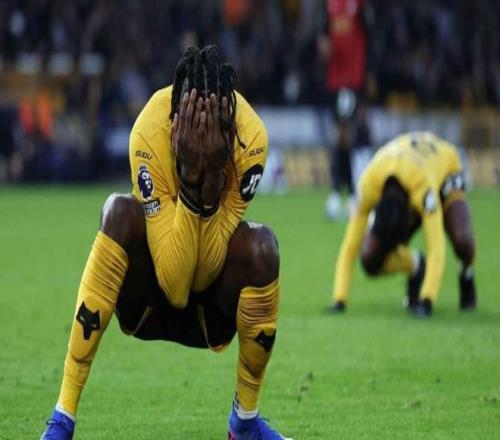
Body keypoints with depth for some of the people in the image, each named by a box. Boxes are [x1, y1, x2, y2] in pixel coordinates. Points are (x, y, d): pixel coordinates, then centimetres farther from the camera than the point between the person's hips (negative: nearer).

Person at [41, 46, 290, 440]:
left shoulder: (251, 137, -21)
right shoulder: (151, 131, -27)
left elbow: (204, 272, -23)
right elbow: (174, 283, -30)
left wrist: (212, 180, -35)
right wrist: (191, 179, -38)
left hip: (214, 314, 2)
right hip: (148, 304, -1)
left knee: (260, 244, -27)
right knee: (120, 212, -29)